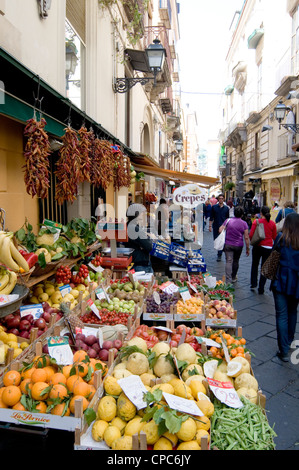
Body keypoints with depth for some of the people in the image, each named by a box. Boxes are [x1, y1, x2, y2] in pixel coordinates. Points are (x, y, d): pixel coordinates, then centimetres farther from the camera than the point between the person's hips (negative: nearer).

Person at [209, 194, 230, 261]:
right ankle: (219, 252, 30)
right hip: (215, 226, 1)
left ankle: (219, 255, -1)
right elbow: (211, 217, 5)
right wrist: (210, 226, -1)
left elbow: (227, 218, 10)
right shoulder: (214, 207, 2)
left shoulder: (226, 208, 4)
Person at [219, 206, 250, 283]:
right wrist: (248, 248, 2)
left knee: (228, 261, -3)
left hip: (228, 244, 0)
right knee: (236, 261, 18)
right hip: (238, 245, 0)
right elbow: (246, 237, -6)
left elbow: (220, 230, -6)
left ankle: (228, 281, -13)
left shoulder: (228, 220, -2)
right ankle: (233, 278, 34)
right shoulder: (244, 223, -4)